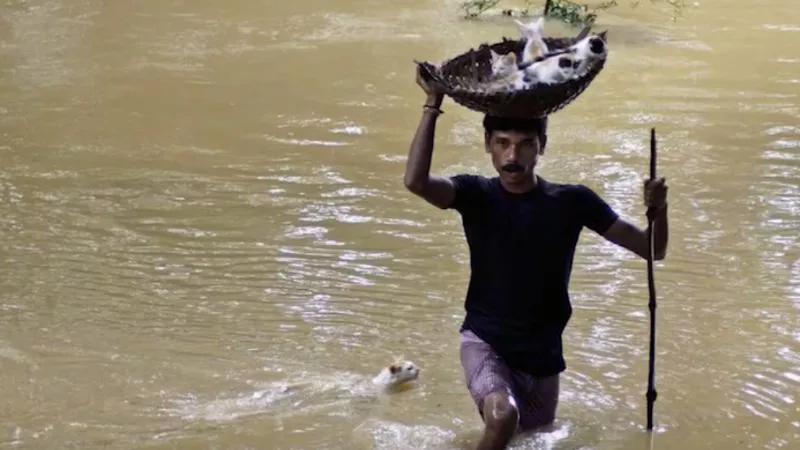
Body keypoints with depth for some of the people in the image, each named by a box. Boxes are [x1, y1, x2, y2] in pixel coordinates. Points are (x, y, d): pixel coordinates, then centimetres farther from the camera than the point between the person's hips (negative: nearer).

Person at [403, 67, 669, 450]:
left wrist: (657, 211, -27)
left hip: (542, 350, 3)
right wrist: (433, 105, -31)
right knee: (503, 417, -33)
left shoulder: (571, 202, -7)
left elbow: (651, 250, -6)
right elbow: (416, 181, -32)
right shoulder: (475, 195, -11)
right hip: (484, 339, -3)